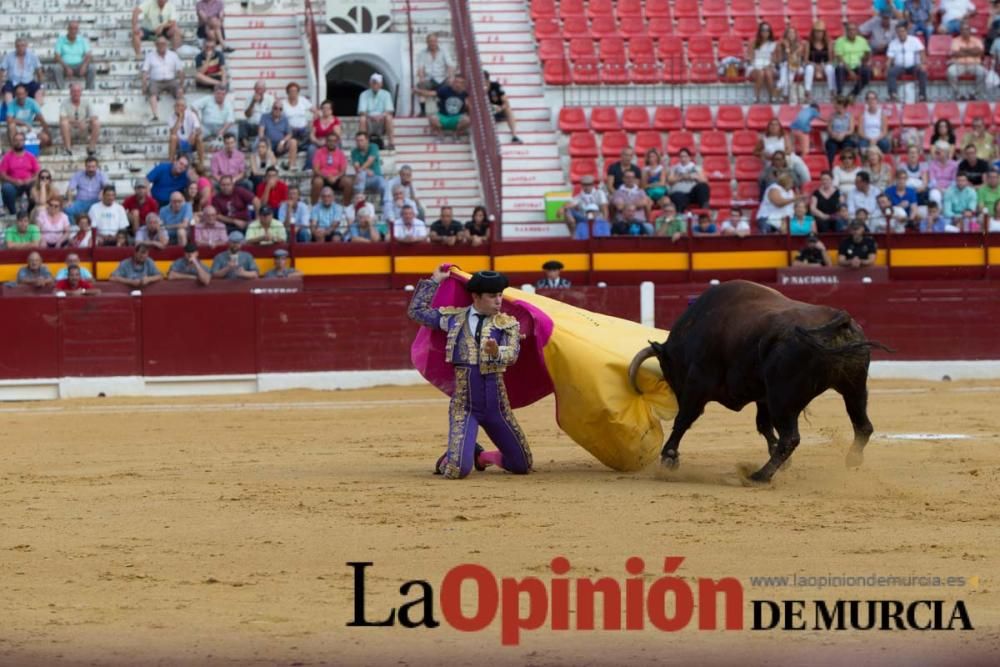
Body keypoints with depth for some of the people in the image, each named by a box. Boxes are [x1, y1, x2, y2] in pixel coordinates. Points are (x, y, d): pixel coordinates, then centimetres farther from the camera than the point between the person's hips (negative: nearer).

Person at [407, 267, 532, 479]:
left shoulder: (507, 324, 1)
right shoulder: (454, 318, 5)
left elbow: (512, 355, -18)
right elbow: (416, 311, 14)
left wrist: (497, 352, -41)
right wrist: (434, 281, 12)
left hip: (496, 406, 2)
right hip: (463, 406, -1)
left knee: (522, 465, 7)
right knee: (457, 470, -18)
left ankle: (482, 456, 34)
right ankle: (450, 459, 19)